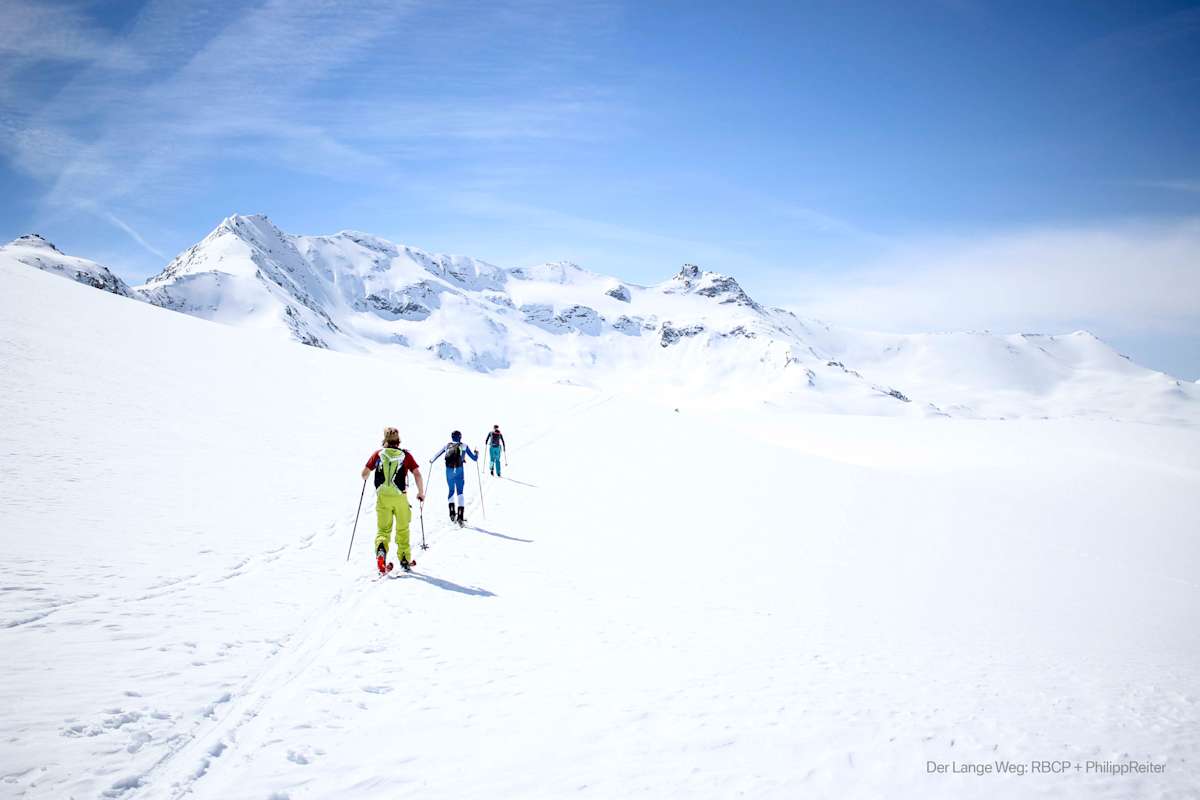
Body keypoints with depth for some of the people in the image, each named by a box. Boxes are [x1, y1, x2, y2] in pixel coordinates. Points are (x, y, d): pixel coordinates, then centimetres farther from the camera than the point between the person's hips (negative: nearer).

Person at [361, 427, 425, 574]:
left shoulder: (378, 454, 3)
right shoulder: (405, 455, 1)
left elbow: (364, 474, 6)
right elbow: (417, 474, -5)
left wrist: (365, 478, 30)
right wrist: (421, 492, 7)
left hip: (382, 497, 1)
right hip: (400, 497, 0)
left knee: (383, 529, 9)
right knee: (402, 529, 16)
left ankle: (381, 549, -19)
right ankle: (405, 560, 22)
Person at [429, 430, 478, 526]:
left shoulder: (447, 445, 12)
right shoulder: (464, 446, 7)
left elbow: (437, 455, 20)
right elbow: (474, 458, 11)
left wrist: (431, 461, 41)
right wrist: (476, 454, 34)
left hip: (449, 471, 2)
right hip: (459, 470, -2)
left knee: (451, 490, 20)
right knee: (459, 492, 0)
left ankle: (452, 513, 10)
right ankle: (460, 517, -11)